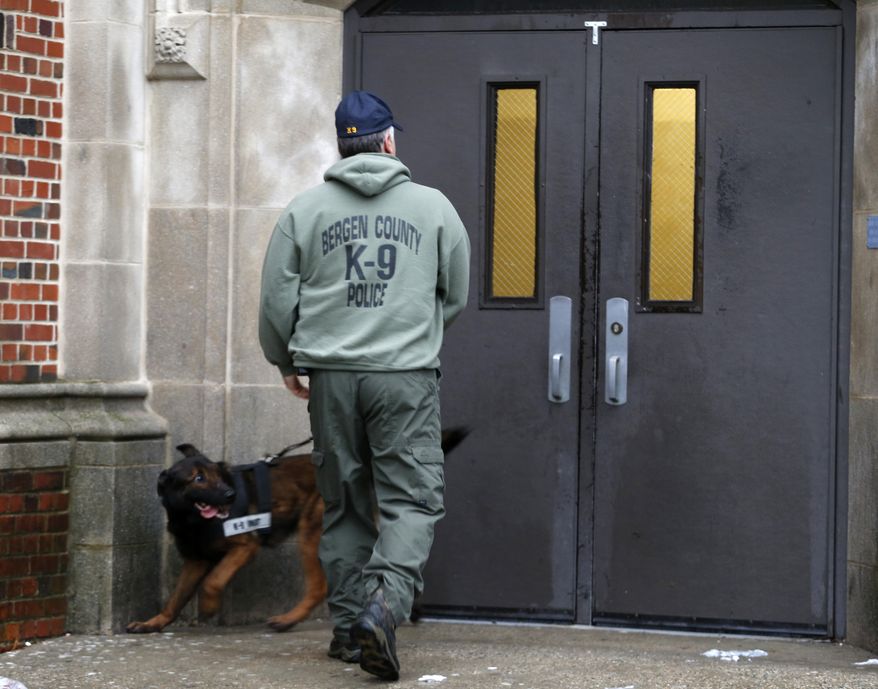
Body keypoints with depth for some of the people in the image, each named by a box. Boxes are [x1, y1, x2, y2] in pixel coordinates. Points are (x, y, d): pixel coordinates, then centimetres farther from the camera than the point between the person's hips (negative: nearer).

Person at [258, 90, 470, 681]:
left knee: (344, 505, 13)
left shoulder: (304, 210, 5)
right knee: (412, 500, -1)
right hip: (408, 374, -2)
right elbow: (457, 295, 13)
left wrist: (286, 362, 24)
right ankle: (384, 602, -22)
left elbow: (278, 301, 7)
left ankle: (349, 625, 16)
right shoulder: (433, 205, 4)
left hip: (331, 375, 2)